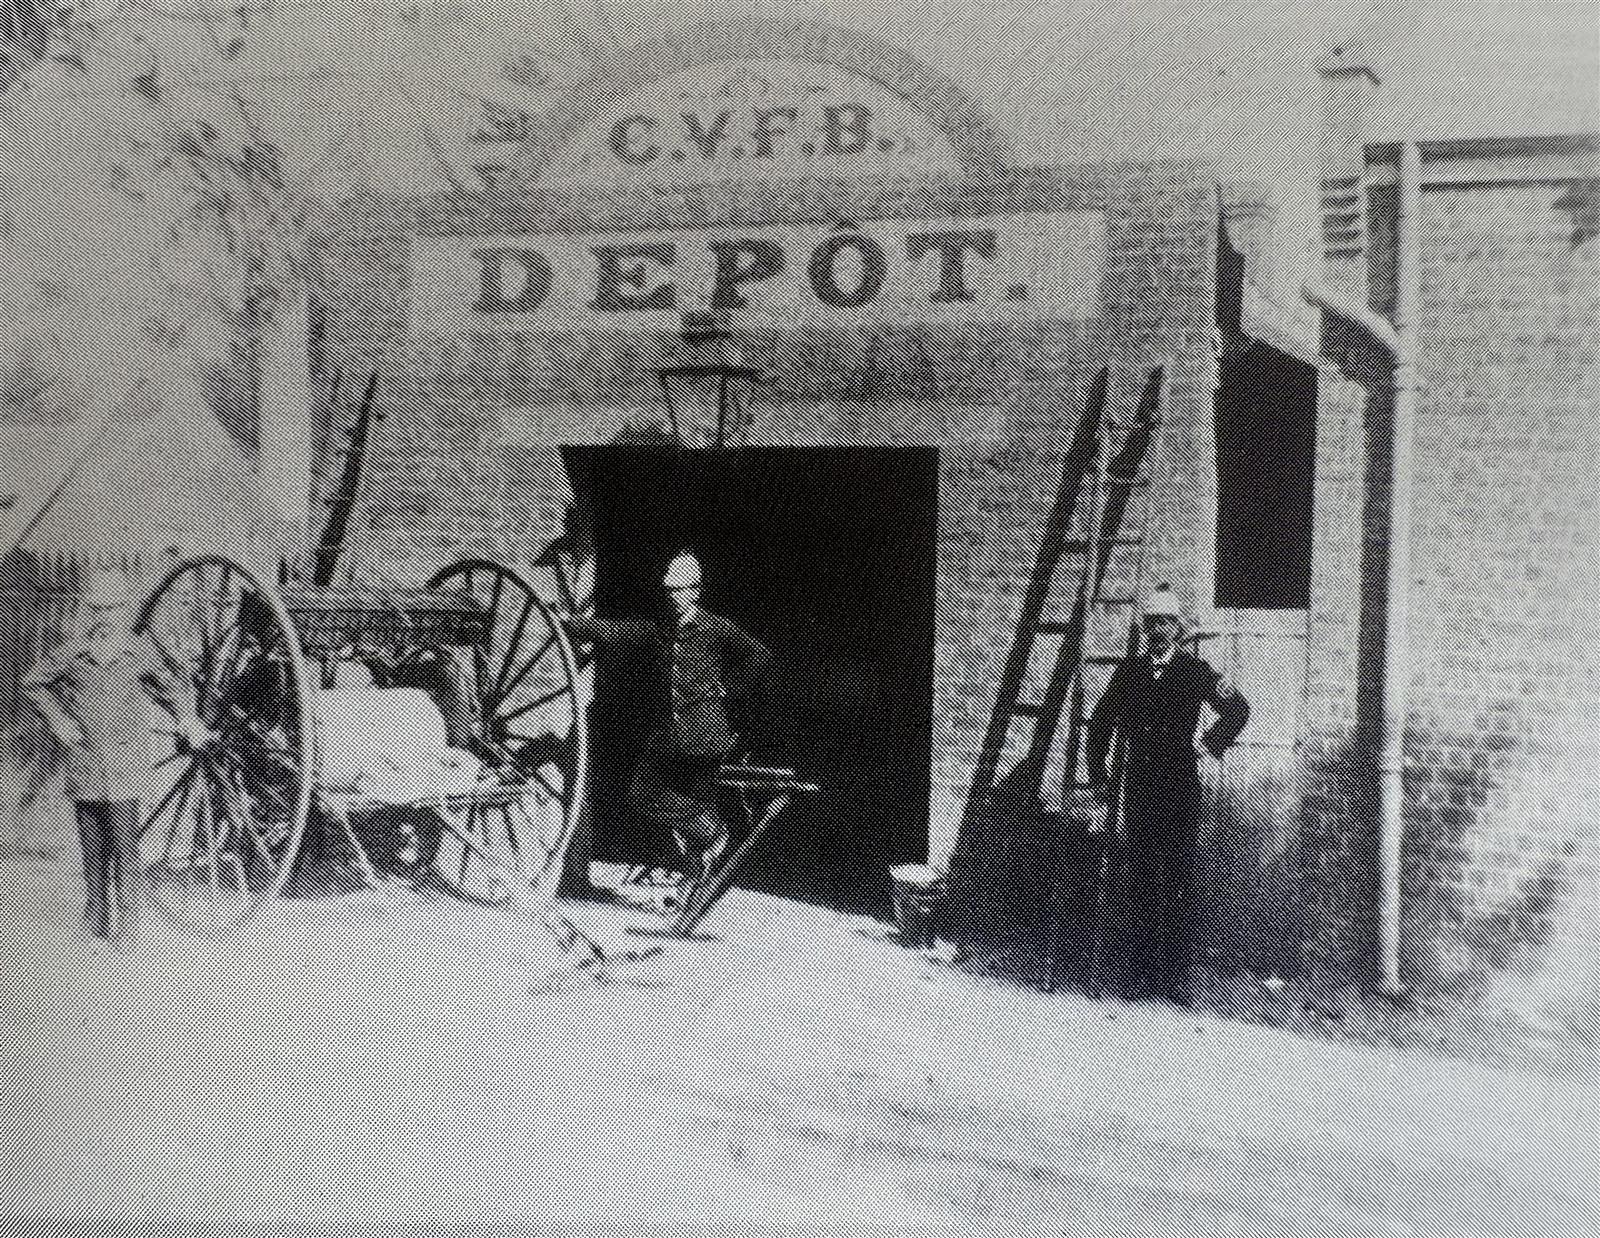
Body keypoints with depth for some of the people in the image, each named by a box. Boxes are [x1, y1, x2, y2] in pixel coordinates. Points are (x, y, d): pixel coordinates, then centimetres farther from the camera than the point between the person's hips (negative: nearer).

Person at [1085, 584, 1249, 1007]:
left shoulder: (1195, 670, 2)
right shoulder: (1127, 671, 9)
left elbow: (1238, 709, 11)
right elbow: (1100, 723, 20)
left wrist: (1210, 745, 4)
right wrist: (1098, 776, 17)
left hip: (1182, 791, -2)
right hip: (1139, 790, 2)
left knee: (1179, 884, -4)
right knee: (1141, 882, 3)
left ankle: (1176, 976, 1)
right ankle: (1143, 974, 8)